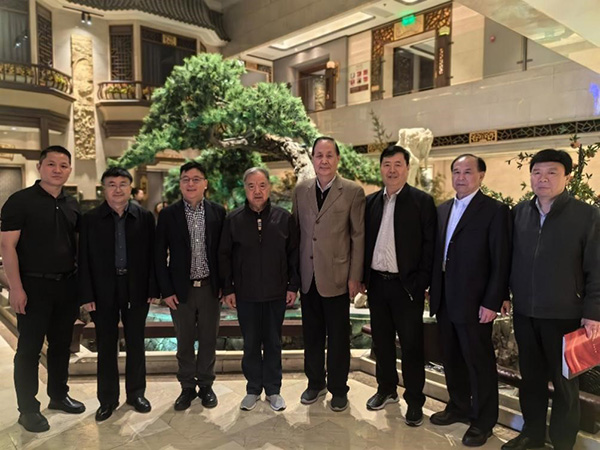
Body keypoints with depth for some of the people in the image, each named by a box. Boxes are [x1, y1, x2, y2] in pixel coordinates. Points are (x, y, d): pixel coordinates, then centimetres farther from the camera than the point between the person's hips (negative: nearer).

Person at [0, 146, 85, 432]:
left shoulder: (72, 205, 8)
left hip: (67, 285, 5)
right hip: (34, 285, -5)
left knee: (61, 344, 16)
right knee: (29, 348, 5)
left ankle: (58, 395, 32)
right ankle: (28, 408, 19)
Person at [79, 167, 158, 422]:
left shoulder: (145, 218, 0)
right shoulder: (90, 219, -1)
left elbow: (152, 255, 0)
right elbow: (84, 260, -2)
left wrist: (153, 288, -4)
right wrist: (86, 295, -7)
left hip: (136, 289, 1)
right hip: (104, 291, 0)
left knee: (136, 343, 12)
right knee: (106, 346, 10)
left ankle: (136, 393, 28)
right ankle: (107, 398, 25)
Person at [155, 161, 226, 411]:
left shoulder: (218, 212, -1)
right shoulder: (168, 214, -2)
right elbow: (160, 255, -1)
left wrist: (223, 284, -1)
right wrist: (166, 290, -5)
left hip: (210, 287, 1)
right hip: (181, 289, 0)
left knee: (208, 340, 12)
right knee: (184, 342, 12)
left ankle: (206, 385, 29)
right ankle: (187, 387, 29)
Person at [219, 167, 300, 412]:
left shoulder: (284, 218, -1)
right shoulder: (233, 219, -2)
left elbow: (293, 254, 3)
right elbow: (224, 256, 2)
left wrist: (293, 285, 0)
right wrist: (227, 289, 0)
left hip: (276, 293, 0)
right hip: (245, 294, 0)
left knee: (273, 343, 12)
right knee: (251, 344, 12)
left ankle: (273, 390, 27)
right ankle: (253, 389, 28)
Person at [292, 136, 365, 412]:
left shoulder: (353, 192, -6)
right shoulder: (301, 190, 5)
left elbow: (358, 236, -6)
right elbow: (296, 231, 9)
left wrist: (355, 277, -8)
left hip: (336, 277, -3)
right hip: (307, 277, 4)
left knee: (338, 337, 9)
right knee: (311, 335, 16)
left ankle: (338, 389, 28)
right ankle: (315, 383, 34)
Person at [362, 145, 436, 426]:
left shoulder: (422, 201, -5)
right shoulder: (371, 202, 8)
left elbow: (430, 245, -7)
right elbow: (364, 241, 10)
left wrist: (421, 284, -12)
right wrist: (363, 277, 5)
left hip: (406, 285, -4)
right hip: (376, 283, 4)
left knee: (411, 345, 6)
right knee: (381, 341, 16)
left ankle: (414, 401, 21)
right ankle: (386, 389, 34)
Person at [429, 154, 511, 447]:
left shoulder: (495, 211, -8)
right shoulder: (443, 209, 11)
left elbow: (501, 262, -12)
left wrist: (492, 303, -15)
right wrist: (434, 291, 8)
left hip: (474, 302, -6)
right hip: (445, 300, 6)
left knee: (479, 362, 8)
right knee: (452, 359, 18)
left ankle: (483, 421, 24)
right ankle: (459, 407, 36)